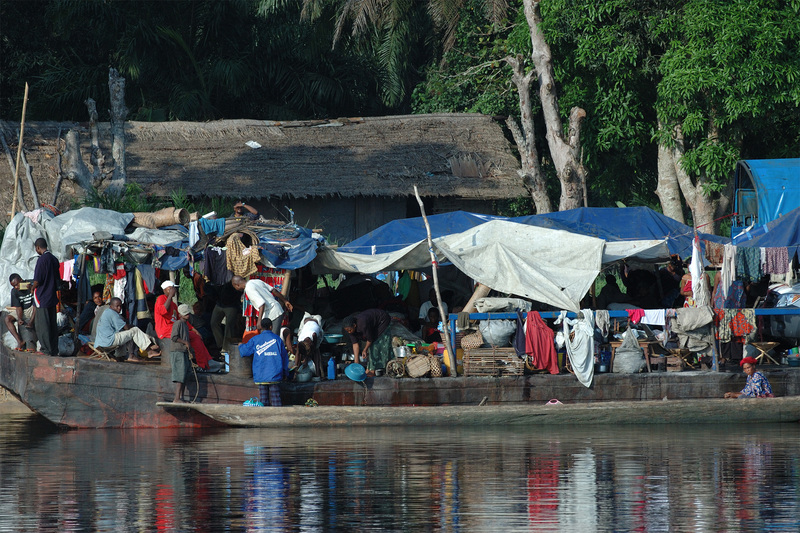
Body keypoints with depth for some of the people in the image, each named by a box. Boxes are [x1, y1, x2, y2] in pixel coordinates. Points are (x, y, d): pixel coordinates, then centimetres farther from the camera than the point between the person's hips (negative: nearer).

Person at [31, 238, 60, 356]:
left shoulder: (42, 259, -16)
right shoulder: (54, 259, 8)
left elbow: (37, 281, -17)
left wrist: (32, 287, 3)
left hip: (42, 297, -8)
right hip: (52, 296, 8)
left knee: (42, 325, -2)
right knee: (53, 324, 12)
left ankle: (47, 350, -3)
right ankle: (54, 349, 15)